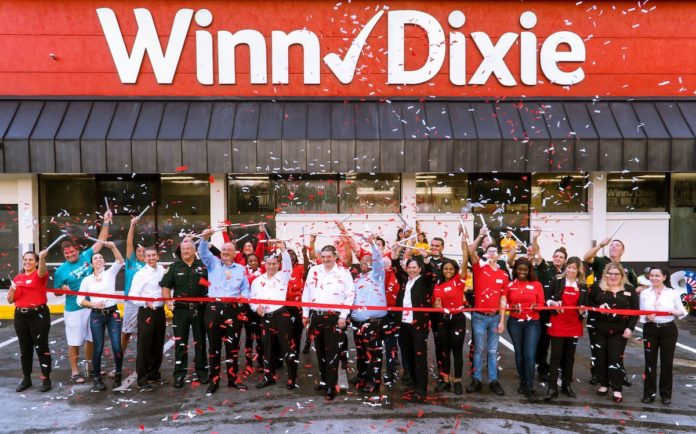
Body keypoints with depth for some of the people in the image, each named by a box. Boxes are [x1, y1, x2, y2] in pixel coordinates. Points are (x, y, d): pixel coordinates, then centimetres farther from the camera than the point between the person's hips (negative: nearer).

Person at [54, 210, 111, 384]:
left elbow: (100, 241, 0)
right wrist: (63, 289, -21)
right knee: (74, 341, 4)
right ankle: (74, 371, 17)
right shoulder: (61, 270, -7)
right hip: (74, 310, -3)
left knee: (91, 338, 16)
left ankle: (89, 365, 33)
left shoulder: (86, 257, -1)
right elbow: (56, 291, 2)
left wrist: (106, 222, -6)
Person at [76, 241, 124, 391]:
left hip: (113, 313, -1)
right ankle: (97, 379, 16)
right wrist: (93, 304, -12)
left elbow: (120, 261, -13)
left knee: (117, 346, -4)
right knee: (98, 348, 2)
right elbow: (80, 300, 5)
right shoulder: (87, 280, 6)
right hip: (96, 315, 1)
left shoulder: (110, 273, 4)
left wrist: (113, 247, -25)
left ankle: (118, 375, 16)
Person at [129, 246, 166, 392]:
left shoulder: (162, 270, 7)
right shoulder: (140, 274, -10)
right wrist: (146, 302, -30)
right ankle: (142, 380, 5)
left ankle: (153, 373, 30)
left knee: (158, 345, 15)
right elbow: (133, 296, -14)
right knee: (144, 346, -2)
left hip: (160, 311, 6)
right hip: (146, 312, -6)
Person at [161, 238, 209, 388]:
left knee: (200, 341, 9)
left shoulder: (203, 266, 4)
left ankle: (201, 372, 20)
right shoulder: (175, 267, 6)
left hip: (199, 309, 0)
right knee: (180, 343, 3)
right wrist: (168, 301, -11)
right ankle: (179, 375, 9)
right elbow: (165, 286, 3)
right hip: (181, 309, 0)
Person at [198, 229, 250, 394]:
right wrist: (205, 238, -21)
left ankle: (233, 378, 19)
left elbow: (246, 289, 13)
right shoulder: (213, 263, 11)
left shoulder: (241, 268, 12)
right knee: (214, 345, 5)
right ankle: (214, 380, 14)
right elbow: (203, 252, -5)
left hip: (234, 310, 1)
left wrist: (243, 296, -9)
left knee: (232, 345, 7)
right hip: (214, 308, -1)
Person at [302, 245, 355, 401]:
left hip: (334, 317, -4)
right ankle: (324, 379, 30)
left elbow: (350, 296, -6)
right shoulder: (313, 271, 7)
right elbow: (306, 293, 12)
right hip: (316, 315, 5)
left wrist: (343, 316, -11)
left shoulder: (344, 273, -5)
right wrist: (305, 314, 10)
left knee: (332, 352, -4)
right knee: (320, 350, 15)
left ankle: (330, 386, 2)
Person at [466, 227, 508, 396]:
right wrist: (481, 236, -26)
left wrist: (502, 320, 2)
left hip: (495, 317, 2)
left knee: (493, 351, 10)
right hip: (479, 316, -2)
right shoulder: (479, 268, -2)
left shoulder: (503, 275, 4)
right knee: (478, 349, 7)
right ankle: (476, 380, 16)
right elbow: (471, 251, -19)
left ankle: (493, 381, 19)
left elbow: (503, 299, 5)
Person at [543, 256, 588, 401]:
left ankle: (567, 385, 24)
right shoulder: (557, 281, -1)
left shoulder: (583, 286, 6)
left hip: (574, 326, 3)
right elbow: (547, 299, 3)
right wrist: (553, 303, -18)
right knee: (556, 356, -2)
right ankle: (552, 388, 0)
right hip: (557, 324, -3)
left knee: (569, 357, 12)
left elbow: (585, 306, 9)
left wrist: (582, 310, -13)